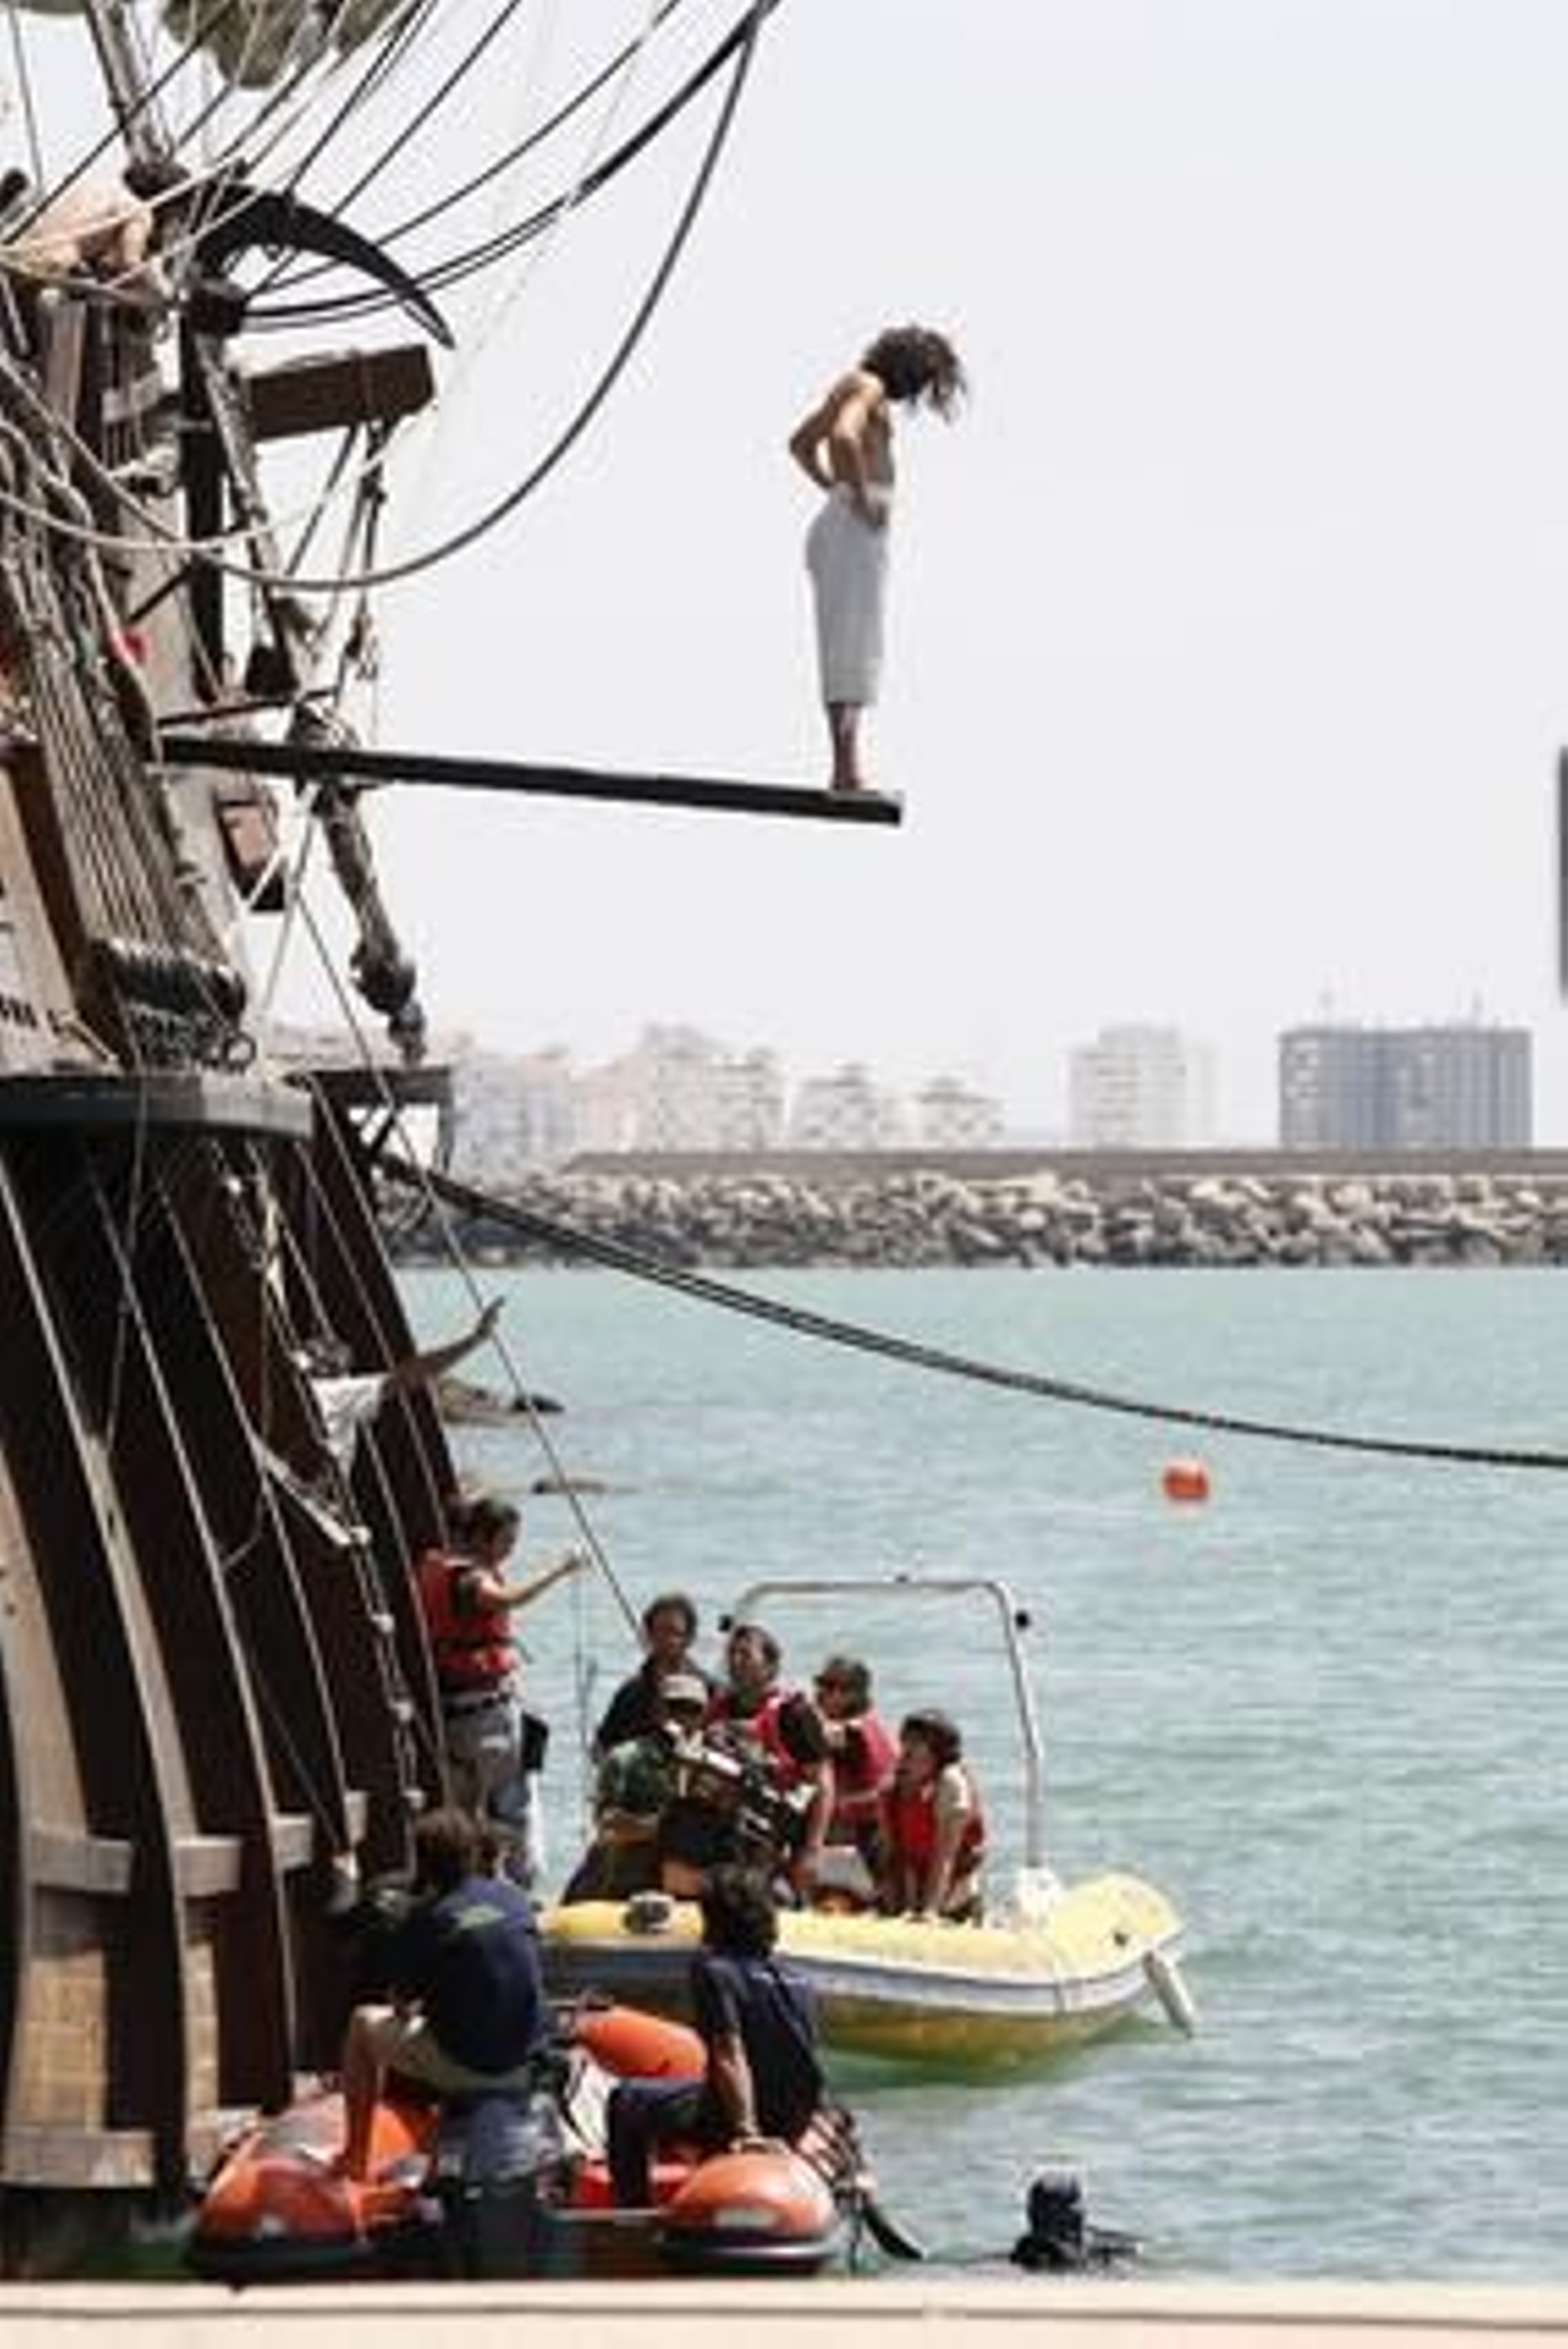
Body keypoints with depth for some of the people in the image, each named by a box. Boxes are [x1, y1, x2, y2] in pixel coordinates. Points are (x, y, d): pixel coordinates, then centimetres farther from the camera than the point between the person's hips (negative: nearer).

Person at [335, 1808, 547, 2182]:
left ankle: (355, 2158, 26)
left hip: (461, 2063, -5)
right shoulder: (516, 1900, 4)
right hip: (525, 2060, 5)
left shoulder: (426, 1918, -11)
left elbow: (401, 2005, -4)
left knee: (365, 2024, 19)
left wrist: (413, 2003, 21)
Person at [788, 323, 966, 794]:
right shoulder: (870, 388, -10)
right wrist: (861, 497, -19)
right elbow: (844, 437, -30)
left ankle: (845, 768, 10)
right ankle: (849, 772, -14)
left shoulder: (848, 386, 18)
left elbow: (801, 445, 30)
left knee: (842, 650, 9)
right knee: (854, 648, -11)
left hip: (833, 526, 10)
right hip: (857, 528, -10)